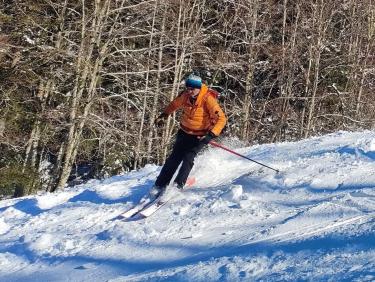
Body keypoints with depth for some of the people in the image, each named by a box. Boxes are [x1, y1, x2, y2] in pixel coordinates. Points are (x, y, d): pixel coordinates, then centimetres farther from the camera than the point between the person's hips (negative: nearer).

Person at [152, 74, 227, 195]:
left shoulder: (208, 100, -25)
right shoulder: (185, 96, -8)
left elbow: (221, 119, -30)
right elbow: (174, 104, 16)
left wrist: (211, 135, -41)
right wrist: (164, 115, 20)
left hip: (200, 136, -4)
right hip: (185, 132, 5)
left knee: (188, 158, -20)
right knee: (174, 158, 1)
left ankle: (178, 185, -17)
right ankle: (159, 186, 4)